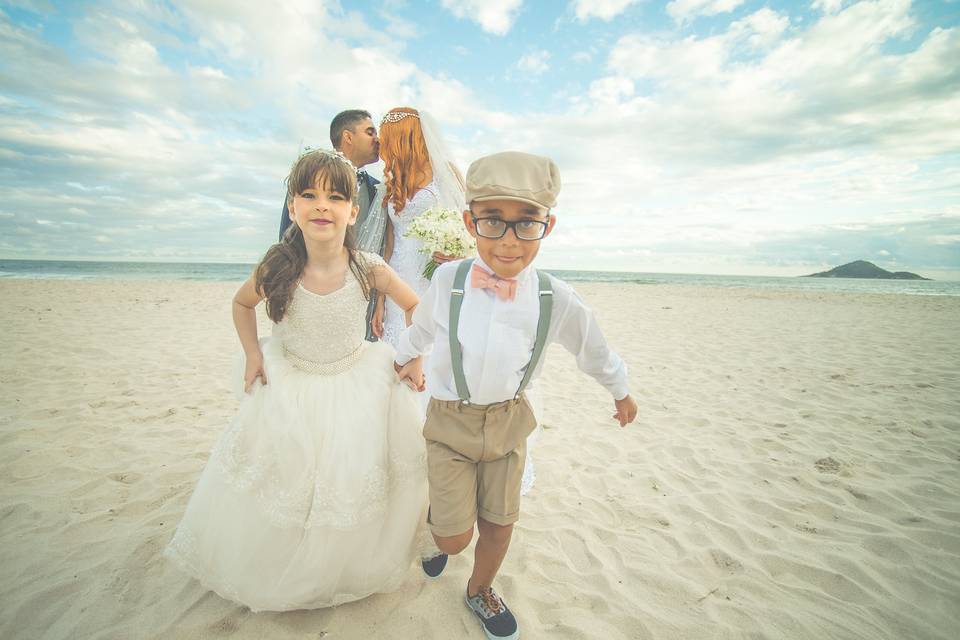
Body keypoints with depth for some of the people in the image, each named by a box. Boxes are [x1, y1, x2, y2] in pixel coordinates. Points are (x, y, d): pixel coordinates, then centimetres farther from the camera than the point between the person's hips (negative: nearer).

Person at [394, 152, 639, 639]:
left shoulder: (555, 299, -18)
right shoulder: (448, 280, -19)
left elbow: (593, 349, 3)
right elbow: (421, 327, 5)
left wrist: (620, 391, 19)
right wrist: (406, 357, 25)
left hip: (508, 421, 2)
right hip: (450, 421, -1)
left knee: (499, 523, 16)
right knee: (455, 536, 1)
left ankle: (480, 591, 49)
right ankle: (436, 529, 41)